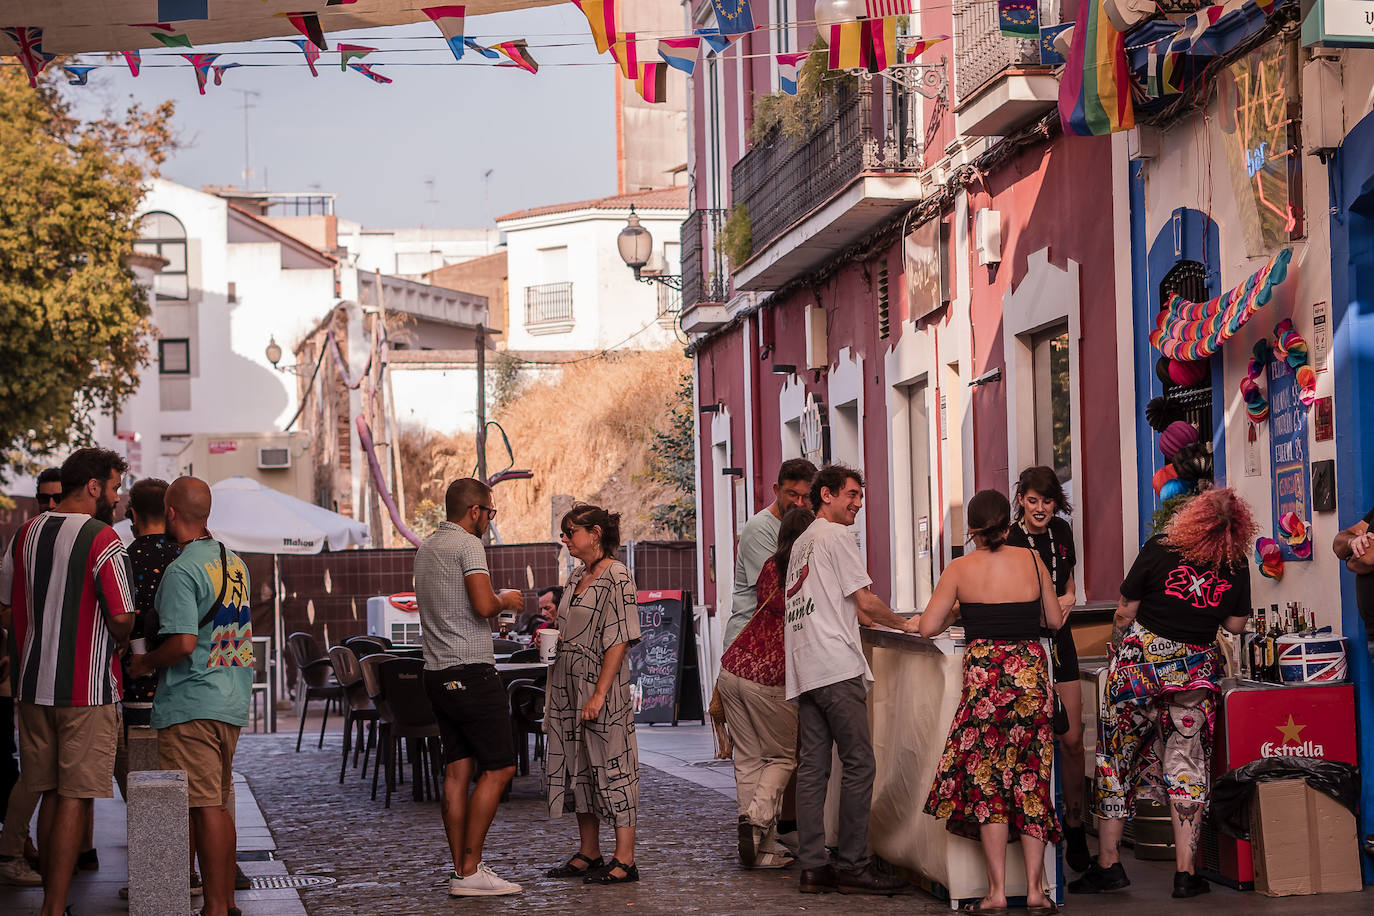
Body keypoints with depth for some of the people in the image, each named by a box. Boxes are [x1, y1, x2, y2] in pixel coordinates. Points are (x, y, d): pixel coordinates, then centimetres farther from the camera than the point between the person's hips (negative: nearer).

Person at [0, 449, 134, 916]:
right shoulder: (102, 540, -12)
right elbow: (122, 619, -14)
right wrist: (117, 643, 7)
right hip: (87, 687, -7)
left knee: (51, 794, 14)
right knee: (76, 798, -3)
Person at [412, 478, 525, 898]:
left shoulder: (426, 548, 17)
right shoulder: (467, 545, -11)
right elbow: (483, 605, -23)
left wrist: (496, 599, 25)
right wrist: (505, 599, -2)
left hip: (437, 673, 9)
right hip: (471, 672, -9)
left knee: (458, 769, 9)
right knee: (499, 768, -5)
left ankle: (461, 869, 9)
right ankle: (469, 870, -8)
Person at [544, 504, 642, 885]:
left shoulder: (616, 576, -12)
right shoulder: (577, 578, 14)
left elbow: (619, 641, -18)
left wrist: (599, 695, -21)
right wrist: (550, 640, 8)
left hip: (603, 691, -9)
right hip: (570, 689, 9)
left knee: (612, 767, -5)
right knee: (577, 767, 11)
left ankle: (624, 860, -1)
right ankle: (588, 854, 20)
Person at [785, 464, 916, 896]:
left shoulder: (802, 543, 25)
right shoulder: (836, 535, -3)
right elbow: (865, 601, -4)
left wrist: (863, 616, 32)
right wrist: (903, 624, 10)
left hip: (803, 670, 9)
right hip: (836, 666, -9)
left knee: (812, 768, 5)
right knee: (858, 764, -7)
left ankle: (813, 866, 4)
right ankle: (852, 865, -7)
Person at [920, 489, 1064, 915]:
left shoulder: (961, 569, -1)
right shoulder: (1032, 560, 5)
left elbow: (928, 627, -3)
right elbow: (1055, 620, 12)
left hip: (985, 672, -2)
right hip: (1031, 670, 2)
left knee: (987, 782, 4)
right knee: (1031, 781, 8)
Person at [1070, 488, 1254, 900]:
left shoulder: (1160, 549, -13)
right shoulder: (1237, 565, -5)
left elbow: (1125, 612, -6)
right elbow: (1234, 624, 5)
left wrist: (1116, 646, 12)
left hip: (1141, 662, -2)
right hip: (1196, 672, 2)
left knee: (1117, 759, 9)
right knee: (1186, 766, 9)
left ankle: (1108, 865, 12)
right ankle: (1185, 873, 6)